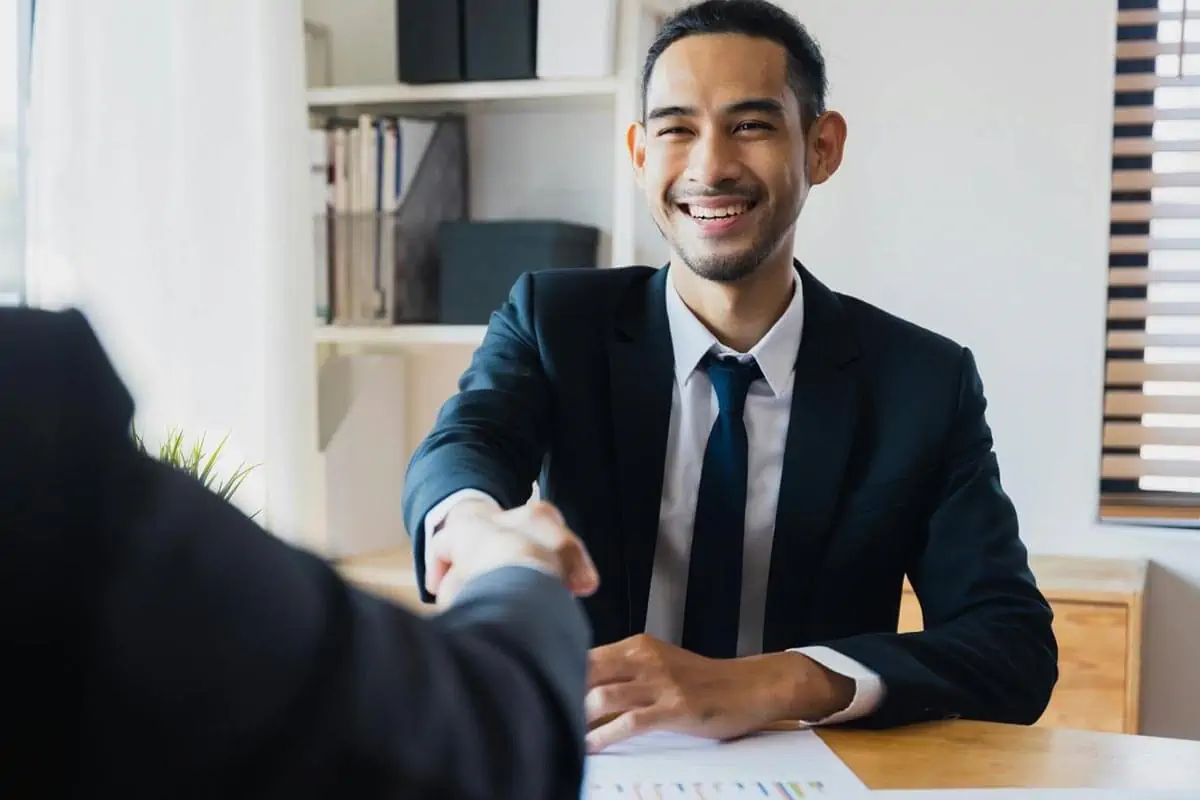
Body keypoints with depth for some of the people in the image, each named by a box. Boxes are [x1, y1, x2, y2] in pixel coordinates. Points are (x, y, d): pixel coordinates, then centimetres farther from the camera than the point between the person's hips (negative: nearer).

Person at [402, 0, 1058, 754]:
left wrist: (767, 684, -29)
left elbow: (1017, 650, -12)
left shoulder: (926, 380, -4)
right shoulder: (552, 321, -1)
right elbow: (461, 445, -20)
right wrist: (481, 531, -44)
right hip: (589, 762, 2)